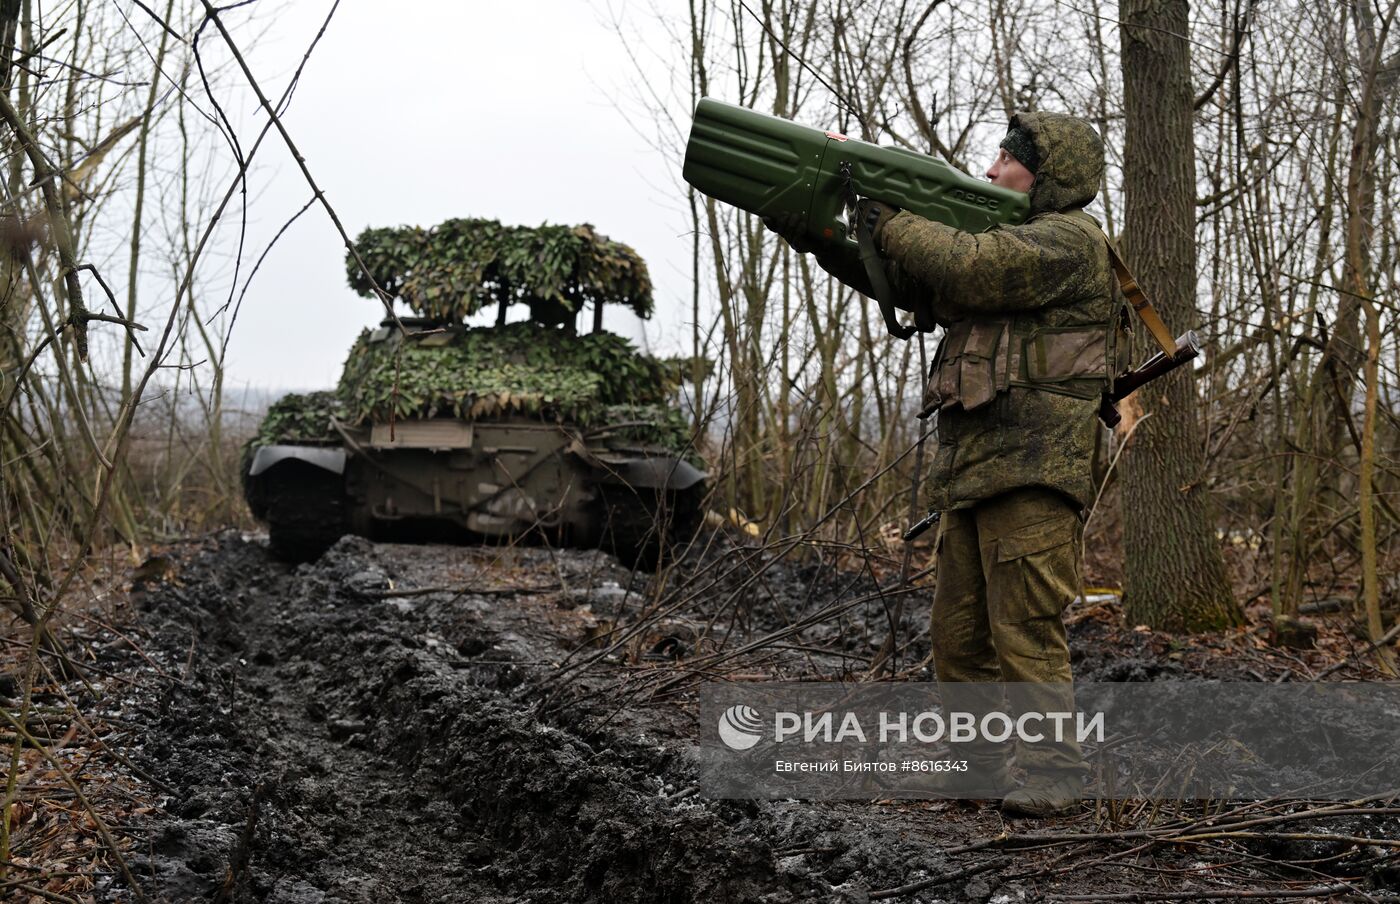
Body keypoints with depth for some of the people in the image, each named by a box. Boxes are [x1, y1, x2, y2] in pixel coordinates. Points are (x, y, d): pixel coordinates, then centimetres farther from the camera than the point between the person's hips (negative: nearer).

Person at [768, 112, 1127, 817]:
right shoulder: (1003, 243, 25)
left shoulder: (1070, 242, -4)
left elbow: (969, 269, -20)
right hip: (970, 469, 9)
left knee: (1025, 628, -10)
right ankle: (978, 764, 17)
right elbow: (896, 277, 20)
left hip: (1032, 471, -9)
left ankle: (1053, 772, -4)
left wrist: (891, 221, -6)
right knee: (959, 634, 9)